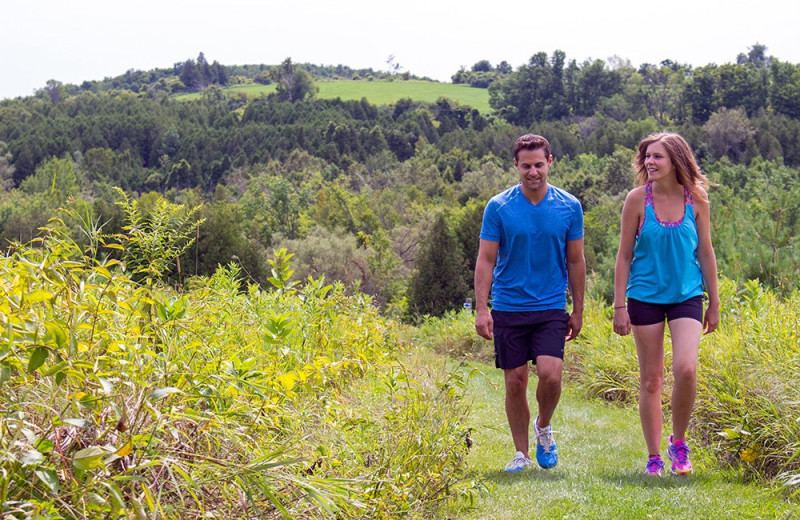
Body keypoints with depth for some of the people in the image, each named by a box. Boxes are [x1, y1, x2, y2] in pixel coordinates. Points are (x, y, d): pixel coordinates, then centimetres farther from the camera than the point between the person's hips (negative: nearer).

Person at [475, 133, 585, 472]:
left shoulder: (569, 207, 1)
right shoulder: (498, 207, -2)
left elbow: (575, 261, 9)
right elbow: (486, 260, -1)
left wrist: (578, 310, 9)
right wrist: (481, 309, -8)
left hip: (551, 308, 0)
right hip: (508, 308, 0)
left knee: (550, 374, -15)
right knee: (515, 381, 3)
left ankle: (544, 427, 16)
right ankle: (521, 453, 18)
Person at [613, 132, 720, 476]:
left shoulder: (696, 199, -1)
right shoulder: (638, 199, -5)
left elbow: (706, 252, 7)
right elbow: (624, 255, -1)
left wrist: (714, 302, 8)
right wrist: (619, 306, -4)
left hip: (686, 296, 0)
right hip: (645, 296, 0)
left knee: (686, 370, -17)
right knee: (650, 380, 4)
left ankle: (679, 442, 7)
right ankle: (654, 457, 17)